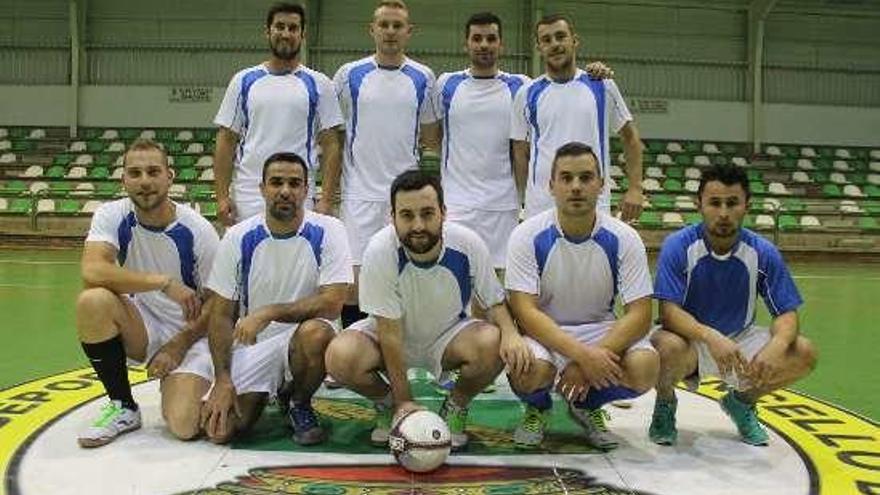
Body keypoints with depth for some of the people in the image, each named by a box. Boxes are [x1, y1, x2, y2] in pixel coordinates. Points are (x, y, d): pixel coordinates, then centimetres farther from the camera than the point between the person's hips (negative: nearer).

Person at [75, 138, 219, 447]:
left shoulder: (198, 231, -13)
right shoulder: (112, 216, -10)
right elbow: (91, 272, -28)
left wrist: (179, 345, -14)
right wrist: (163, 281, -31)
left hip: (188, 334, -2)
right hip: (139, 329, 3)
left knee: (183, 424, -26)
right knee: (92, 301, -31)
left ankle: (179, 388, 16)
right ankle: (123, 408, -9)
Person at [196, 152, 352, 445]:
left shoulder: (327, 232, -10)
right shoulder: (238, 238, -4)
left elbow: (332, 304, -18)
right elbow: (221, 314, -2)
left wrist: (270, 312, -26)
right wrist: (223, 380, -12)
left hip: (304, 335, -1)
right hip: (251, 344, 2)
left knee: (316, 333, -37)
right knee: (219, 428, -18)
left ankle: (300, 404, -5)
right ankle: (265, 396, 18)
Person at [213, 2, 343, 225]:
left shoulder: (318, 84, 3)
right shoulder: (244, 81, 6)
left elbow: (331, 145, 1)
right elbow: (226, 140, 6)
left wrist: (326, 199, -7)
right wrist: (222, 196, -2)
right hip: (248, 199, 1)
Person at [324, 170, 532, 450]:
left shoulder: (468, 245, -22)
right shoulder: (380, 251, -27)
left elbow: (495, 302, -6)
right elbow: (390, 332, -23)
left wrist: (511, 333, -29)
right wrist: (404, 401, -22)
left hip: (448, 335, 1)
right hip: (390, 336, -1)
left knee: (493, 345, -31)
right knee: (340, 358, -30)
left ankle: (456, 408, 3)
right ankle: (386, 405, 5)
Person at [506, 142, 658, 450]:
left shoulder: (623, 239, -10)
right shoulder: (528, 236, -14)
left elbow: (639, 315, -13)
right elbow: (525, 311, -20)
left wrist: (591, 360, -29)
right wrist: (582, 354, -34)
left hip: (600, 329, 2)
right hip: (542, 332, -2)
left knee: (645, 367, -27)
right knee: (530, 371, -35)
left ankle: (587, 406, 8)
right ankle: (537, 408, 6)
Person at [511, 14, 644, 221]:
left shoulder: (602, 86, 3)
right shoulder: (527, 94, 4)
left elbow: (630, 137, 8)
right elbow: (520, 153, 9)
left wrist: (635, 188, -1)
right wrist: (527, 200, 4)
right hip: (541, 207, 1)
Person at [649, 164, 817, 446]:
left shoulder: (763, 252, -10)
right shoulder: (678, 246, -17)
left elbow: (786, 313, -9)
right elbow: (669, 311, -24)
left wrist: (776, 346, -33)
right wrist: (711, 337, -42)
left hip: (740, 338, 4)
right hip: (690, 338, -3)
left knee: (803, 354, -19)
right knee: (666, 348, -37)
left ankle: (742, 401, 11)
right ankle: (665, 403, 0)